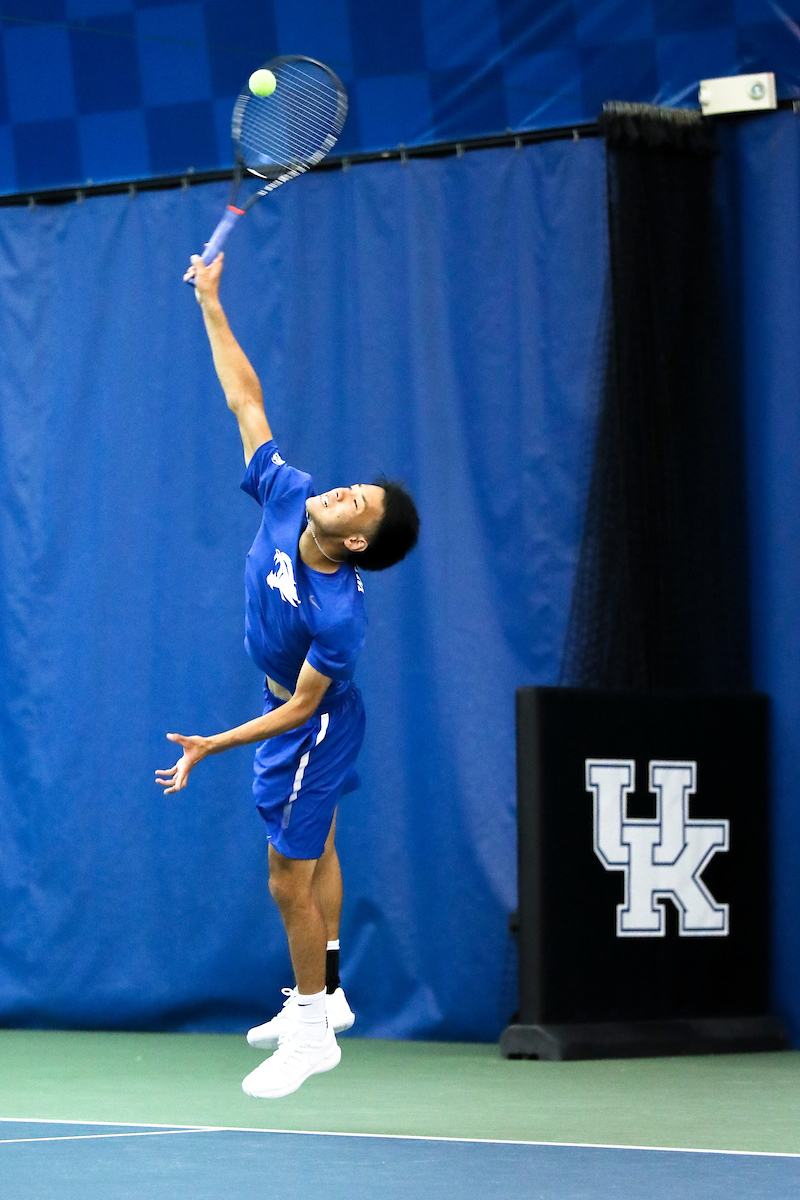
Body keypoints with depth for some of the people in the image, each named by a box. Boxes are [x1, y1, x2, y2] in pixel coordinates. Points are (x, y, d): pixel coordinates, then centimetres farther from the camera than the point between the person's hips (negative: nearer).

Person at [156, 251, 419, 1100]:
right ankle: (324, 995, 34)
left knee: (289, 877, -4)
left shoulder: (338, 614, -37)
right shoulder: (285, 496, -21)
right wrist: (212, 306, -14)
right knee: (315, 850, 20)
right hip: (293, 713, 8)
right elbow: (246, 402, -12)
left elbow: (300, 707, -29)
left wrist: (216, 745, -32)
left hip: (312, 727, -8)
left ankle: (312, 1032, 8)